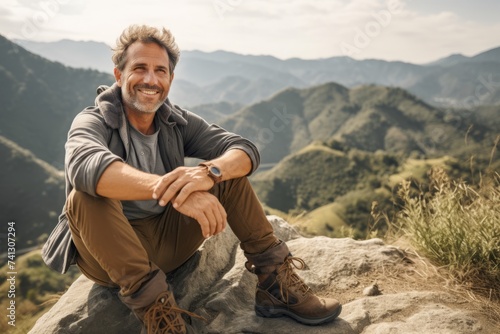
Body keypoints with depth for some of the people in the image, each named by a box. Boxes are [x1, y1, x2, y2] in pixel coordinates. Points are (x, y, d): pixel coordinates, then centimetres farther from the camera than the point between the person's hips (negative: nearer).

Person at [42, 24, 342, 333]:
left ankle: (275, 279, -11)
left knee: (227, 169, -9)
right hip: (109, 250, -3)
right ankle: (155, 307, -29)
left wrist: (209, 172, -38)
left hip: (168, 240, 4)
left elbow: (245, 149, -15)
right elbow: (85, 166, -37)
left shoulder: (178, 121, -1)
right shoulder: (93, 122, -12)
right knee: (87, 195, -32)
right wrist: (165, 187, -52)